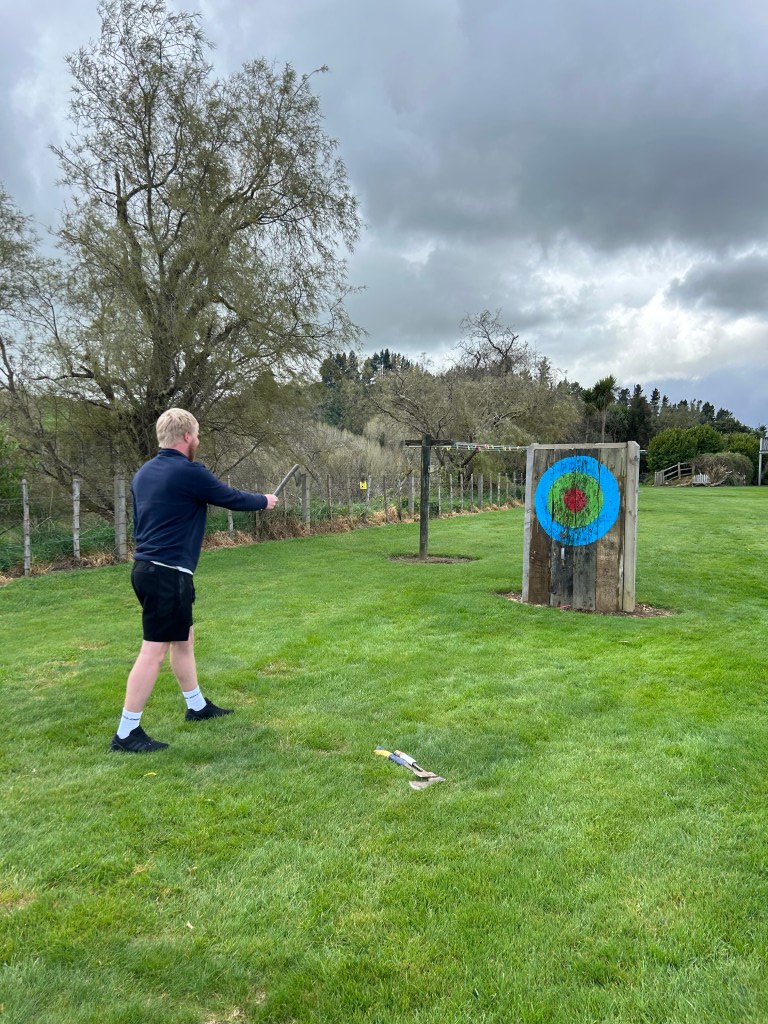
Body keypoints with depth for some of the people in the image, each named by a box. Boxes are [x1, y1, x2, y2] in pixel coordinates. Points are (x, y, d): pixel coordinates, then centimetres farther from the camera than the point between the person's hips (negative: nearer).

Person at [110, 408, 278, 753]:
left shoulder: (143, 473, 11)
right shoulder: (190, 473, -15)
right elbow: (233, 499, -3)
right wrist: (264, 501, 16)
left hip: (146, 568, 10)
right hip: (168, 574, -10)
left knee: (183, 638, 20)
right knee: (154, 650, -4)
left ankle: (197, 706, 35)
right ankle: (126, 734, 3)